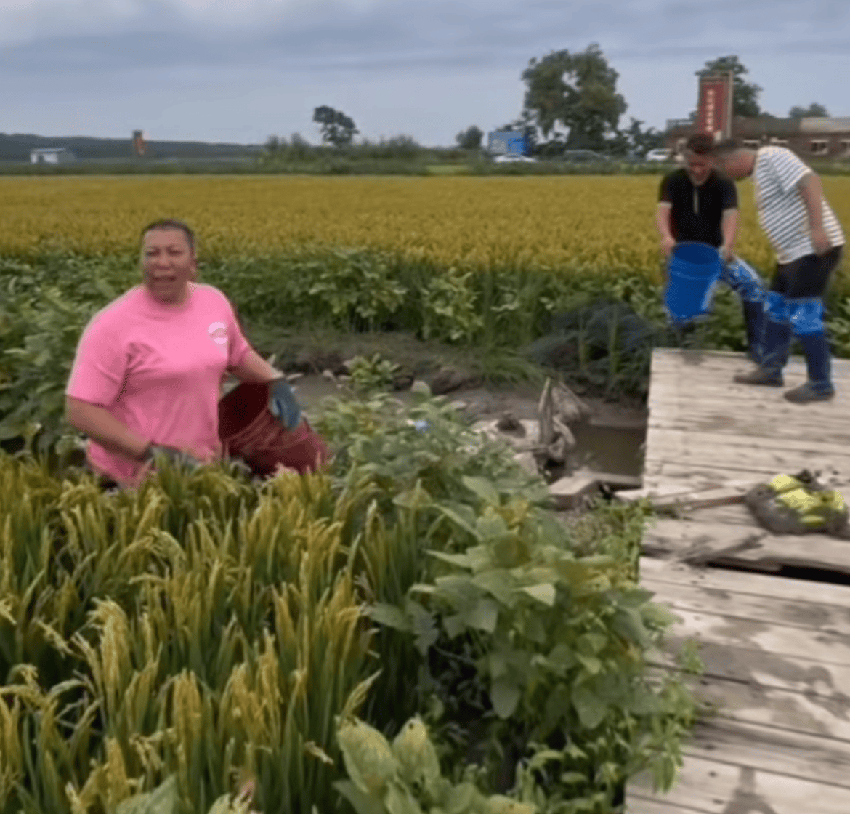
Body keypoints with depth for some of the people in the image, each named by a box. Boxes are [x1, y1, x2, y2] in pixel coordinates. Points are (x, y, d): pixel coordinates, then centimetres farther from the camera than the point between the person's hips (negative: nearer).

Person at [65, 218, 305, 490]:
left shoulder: (214, 301, 0)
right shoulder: (113, 325, -17)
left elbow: (238, 355, 18)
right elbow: (80, 411, -18)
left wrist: (276, 381, 0)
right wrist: (150, 452, -25)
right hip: (137, 479, -5)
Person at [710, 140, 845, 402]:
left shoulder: (772, 157, -12)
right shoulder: (760, 171, 18)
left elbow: (810, 182, -24)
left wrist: (818, 227, -31)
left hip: (814, 249, -10)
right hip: (795, 252, 10)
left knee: (803, 317, -8)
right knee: (776, 310, 16)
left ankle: (820, 384, 2)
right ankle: (770, 370, 26)